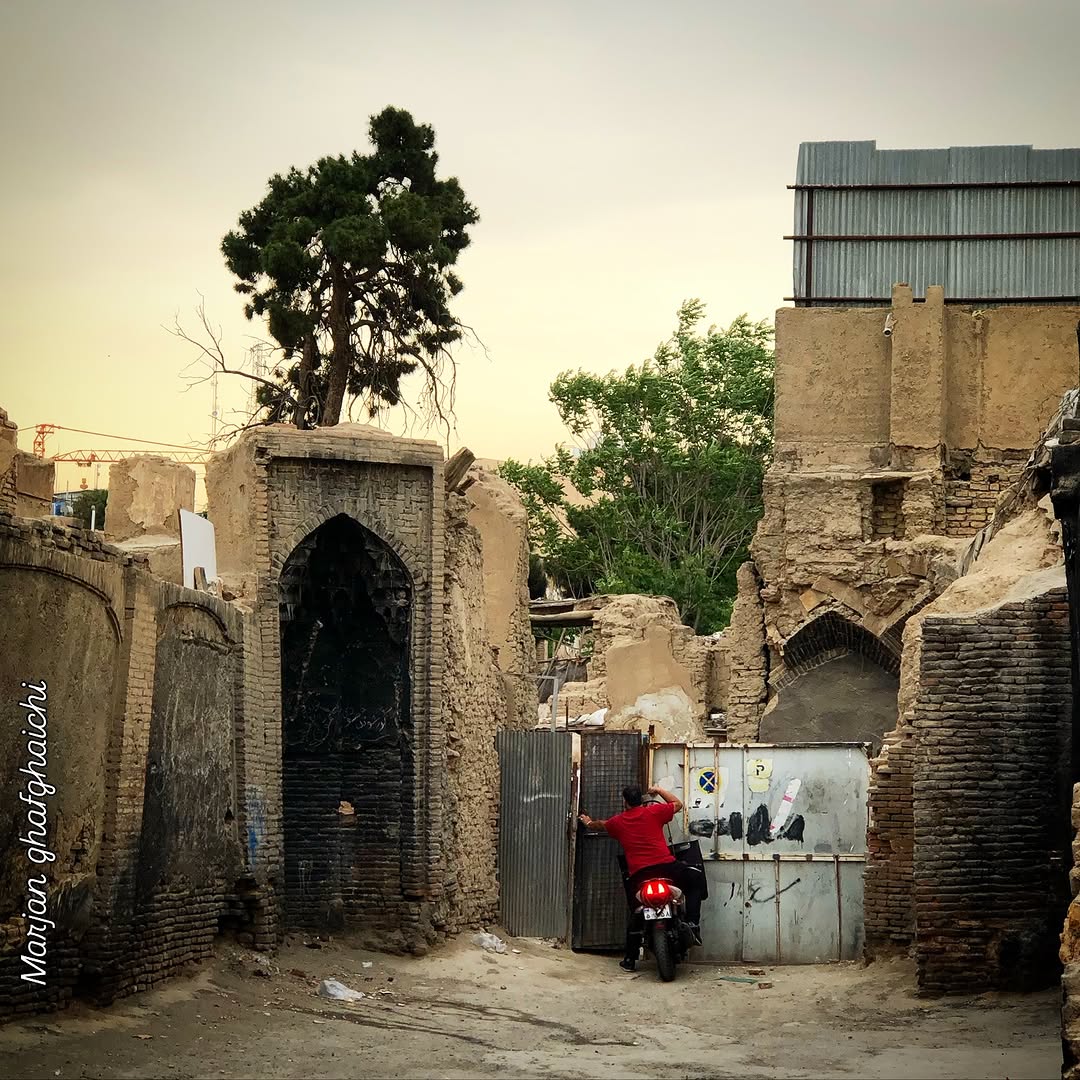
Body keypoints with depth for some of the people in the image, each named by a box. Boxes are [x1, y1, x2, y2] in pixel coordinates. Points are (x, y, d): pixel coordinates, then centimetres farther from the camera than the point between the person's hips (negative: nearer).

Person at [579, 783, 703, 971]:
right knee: (695, 879, 21)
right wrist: (659, 791, 35)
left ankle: (630, 959, 20)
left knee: (635, 916, 17)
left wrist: (589, 823, 62)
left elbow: (601, 825, 39)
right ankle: (692, 924, 3)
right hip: (665, 865, -2)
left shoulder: (618, 822, 16)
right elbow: (678, 804, 21)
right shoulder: (654, 812, 6)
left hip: (637, 874, 2)